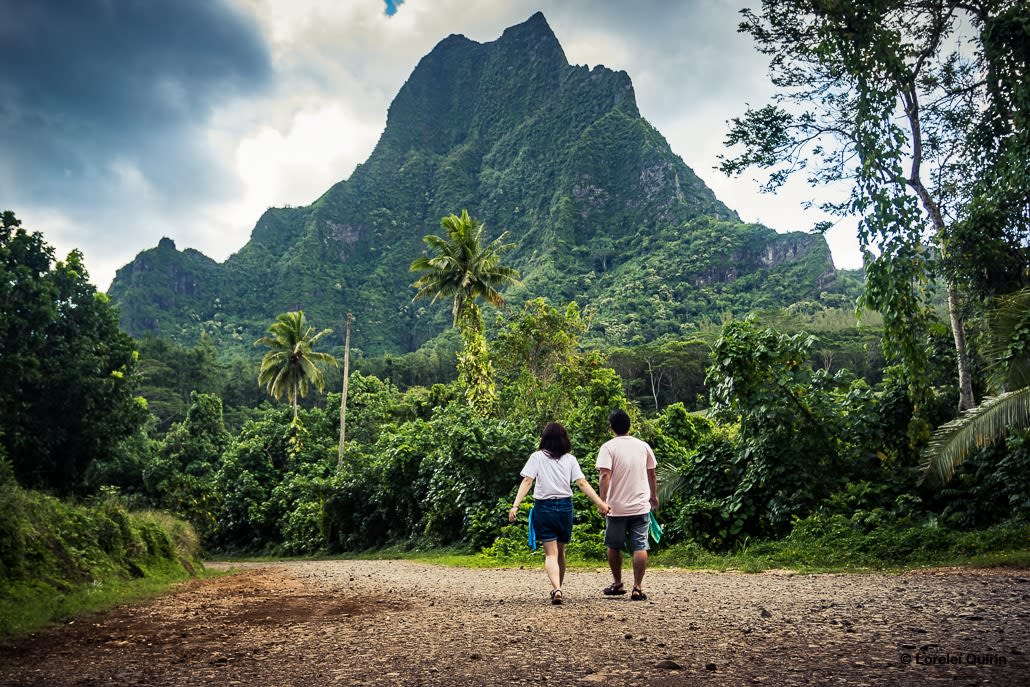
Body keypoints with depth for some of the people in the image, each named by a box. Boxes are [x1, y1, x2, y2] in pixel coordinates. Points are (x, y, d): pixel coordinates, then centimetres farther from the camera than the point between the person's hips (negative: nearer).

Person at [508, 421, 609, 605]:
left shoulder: (537, 457, 0)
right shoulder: (570, 459, 5)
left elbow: (527, 481, -11)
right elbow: (582, 483, -4)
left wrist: (515, 506, -15)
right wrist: (600, 502, -5)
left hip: (544, 507, -2)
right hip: (565, 507, 2)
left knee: (550, 554, -3)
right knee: (560, 551, 19)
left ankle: (556, 589, -23)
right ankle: (557, 588, 30)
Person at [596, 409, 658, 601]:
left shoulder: (608, 447, -7)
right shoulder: (643, 446, 5)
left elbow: (605, 475, -18)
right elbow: (651, 474, 16)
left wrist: (602, 501, -17)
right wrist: (654, 496, 29)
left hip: (616, 507, -2)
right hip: (641, 506, 2)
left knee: (614, 546, 15)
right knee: (640, 547, 2)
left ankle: (617, 583, 24)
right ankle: (637, 587, -1)